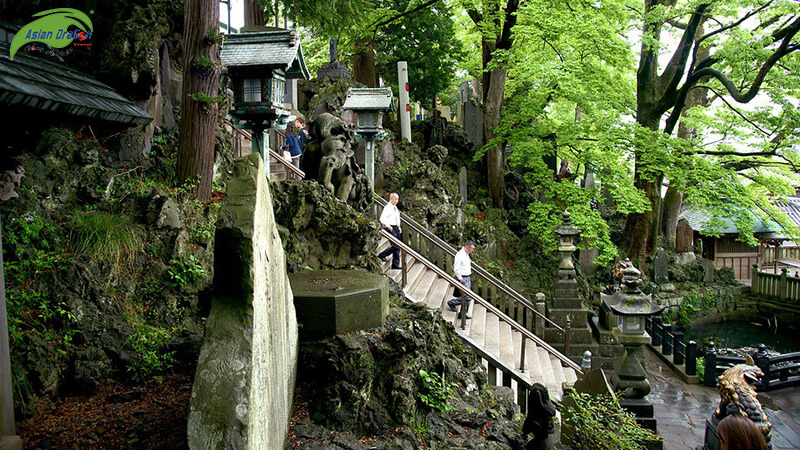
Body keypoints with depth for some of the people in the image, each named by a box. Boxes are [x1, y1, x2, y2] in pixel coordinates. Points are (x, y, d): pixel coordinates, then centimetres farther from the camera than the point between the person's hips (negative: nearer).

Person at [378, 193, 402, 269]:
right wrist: (388, 226, -28)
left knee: (398, 247, 5)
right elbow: (382, 219, -17)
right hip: (390, 229, -9)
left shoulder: (396, 208, 19)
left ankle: (395, 265, 9)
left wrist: (399, 227, 17)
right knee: (395, 246, -16)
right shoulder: (387, 207, -8)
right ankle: (382, 255, 2)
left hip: (396, 228, 9)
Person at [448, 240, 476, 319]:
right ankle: (452, 302, 7)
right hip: (463, 278, -9)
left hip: (467, 278, 9)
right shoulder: (460, 255, -18)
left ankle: (464, 313, 18)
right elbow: (456, 269, -20)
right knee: (467, 297, -10)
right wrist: (460, 279, -16)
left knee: (468, 297, 10)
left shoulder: (466, 254, 13)